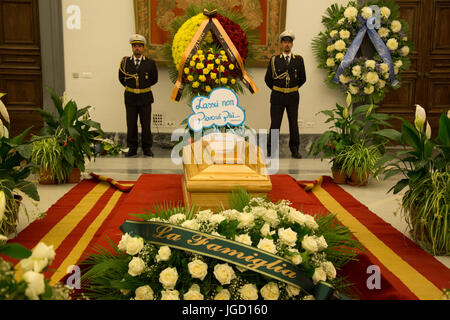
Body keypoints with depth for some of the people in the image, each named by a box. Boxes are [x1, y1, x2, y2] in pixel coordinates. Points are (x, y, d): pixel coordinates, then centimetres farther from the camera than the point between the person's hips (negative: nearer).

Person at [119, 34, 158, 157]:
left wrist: (144, 86, 6)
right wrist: (130, 87, 9)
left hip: (145, 97, -1)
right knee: (131, 124, 5)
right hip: (130, 97, 1)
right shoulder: (125, 62, 3)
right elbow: (121, 78, 15)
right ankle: (132, 148, 15)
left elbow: (154, 79, 10)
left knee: (146, 124, 3)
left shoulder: (150, 63, 0)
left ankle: (147, 148, 15)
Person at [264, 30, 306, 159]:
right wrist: (276, 90, 11)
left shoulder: (298, 59, 3)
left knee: (294, 124, 5)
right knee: (275, 124, -1)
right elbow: (268, 79, 8)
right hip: (277, 96, -1)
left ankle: (295, 150, 14)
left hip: (293, 96, 1)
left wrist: (293, 89, 12)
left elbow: (302, 79, 11)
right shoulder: (274, 59, 1)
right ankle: (270, 150, 8)